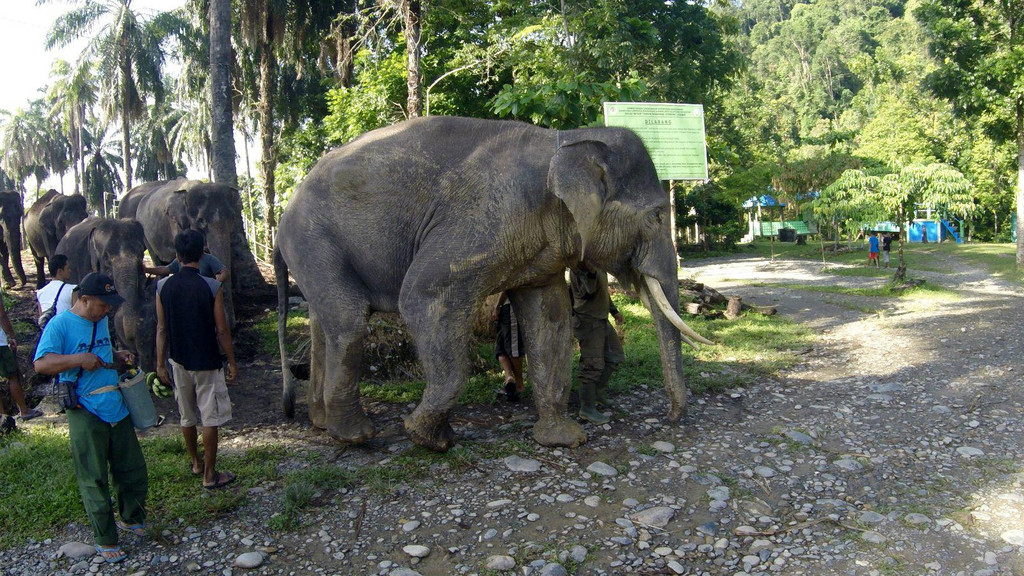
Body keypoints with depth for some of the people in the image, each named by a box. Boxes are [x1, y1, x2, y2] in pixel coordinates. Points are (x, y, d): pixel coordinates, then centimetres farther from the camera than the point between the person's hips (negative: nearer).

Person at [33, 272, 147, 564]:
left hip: (117, 408, 7)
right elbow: (41, 364, -19)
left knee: (133, 471, 15)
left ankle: (131, 518, 37)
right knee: (95, 480, 3)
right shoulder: (60, 325, -10)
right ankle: (105, 540, 16)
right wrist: (79, 359, -28)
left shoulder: (101, 321, 13)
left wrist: (119, 357, 8)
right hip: (86, 415, -7)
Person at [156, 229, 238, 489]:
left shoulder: (163, 287, -5)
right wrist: (232, 362, -1)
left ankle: (195, 463, 36)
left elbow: (162, 329, 1)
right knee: (211, 419, 5)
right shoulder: (212, 287, -15)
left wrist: (161, 363, 11)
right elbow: (221, 330, -11)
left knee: (187, 416, 19)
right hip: (207, 363, -4)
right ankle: (209, 475, 11)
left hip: (179, 361, 4)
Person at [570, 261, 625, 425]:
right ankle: (587, 409, 3)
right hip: (587, 321, -10)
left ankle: (599, 393, 29)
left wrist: (614, 311, 28)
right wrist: (591, 272, -42)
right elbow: (586, 293, -30)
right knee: (592, 365, -7)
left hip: (601, 319, 10)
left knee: (614, 356, 16)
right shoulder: (579, 266, -18)